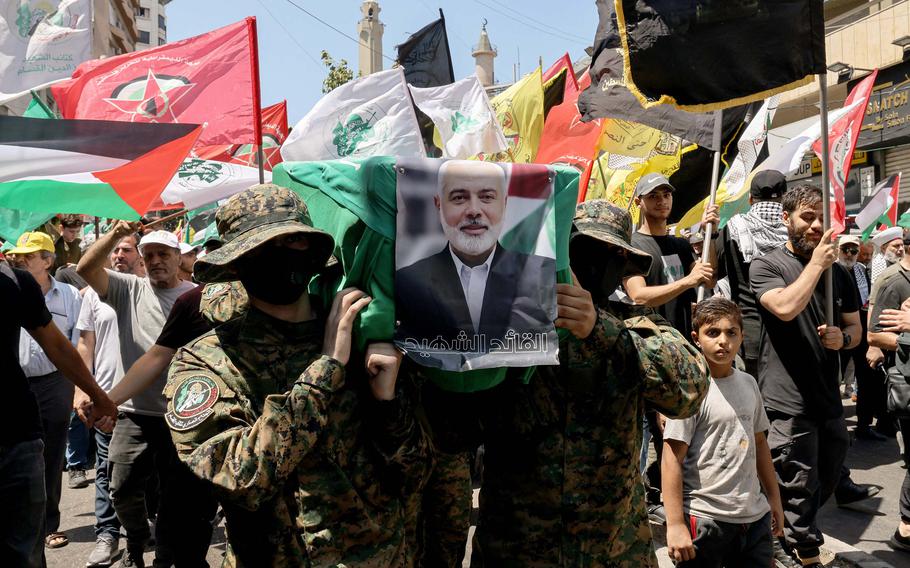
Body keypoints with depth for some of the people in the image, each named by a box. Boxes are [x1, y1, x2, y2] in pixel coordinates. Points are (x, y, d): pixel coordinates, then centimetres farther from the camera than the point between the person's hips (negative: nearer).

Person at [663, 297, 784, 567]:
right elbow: (672, 459, -15)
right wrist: (675, 524, -17)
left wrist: (774, 498, 19)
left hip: (755, 515, 6)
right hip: (704, 518, -6)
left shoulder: (748, 383, 6)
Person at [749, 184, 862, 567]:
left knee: (826, 484, 20)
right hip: (789, 403, -7)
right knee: (800, 491, 1)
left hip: (829, 400, 7)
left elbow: (856, 327, 18)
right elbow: (786, 307, -23)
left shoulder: (838, 272, 12)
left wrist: (843, 338, -4)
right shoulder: (766, 266, -5)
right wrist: (815, 264, -15)